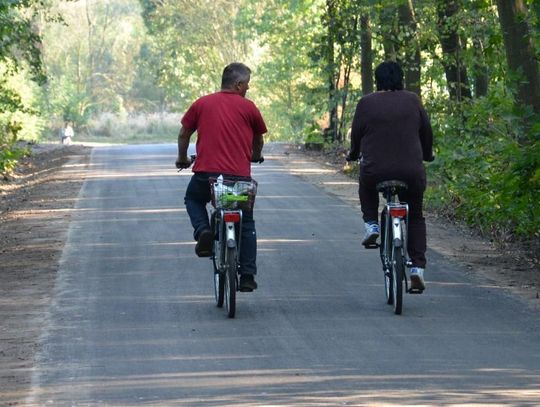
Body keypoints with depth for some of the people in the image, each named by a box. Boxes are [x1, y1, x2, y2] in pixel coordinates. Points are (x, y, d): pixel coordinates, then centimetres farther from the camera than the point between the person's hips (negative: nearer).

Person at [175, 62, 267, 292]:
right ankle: (247, 276, 9)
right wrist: (256, 156, 39)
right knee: (246, 224, 16)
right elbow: (258, 139, 17)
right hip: (240, 175, -1)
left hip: (206, 172, 1)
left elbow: (184, 134, 15)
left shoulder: (202, 104, 8)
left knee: (193, 199, 32)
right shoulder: (248, 107, 5)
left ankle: (203, 231, 3)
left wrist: (183, 159, 33)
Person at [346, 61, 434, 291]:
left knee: (366, 185, 35)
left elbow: (356, 134, 6)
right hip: (411, 172, 1)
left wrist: (353, 155, 27)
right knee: (415, 217, 18)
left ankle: (371, 224, 16)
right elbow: (426, 132, 13)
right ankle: (417, 266, 6)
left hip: (375, 171, -1)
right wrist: (427, 155, 32)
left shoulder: (366, 103, 0)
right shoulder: (412, 101, 5)